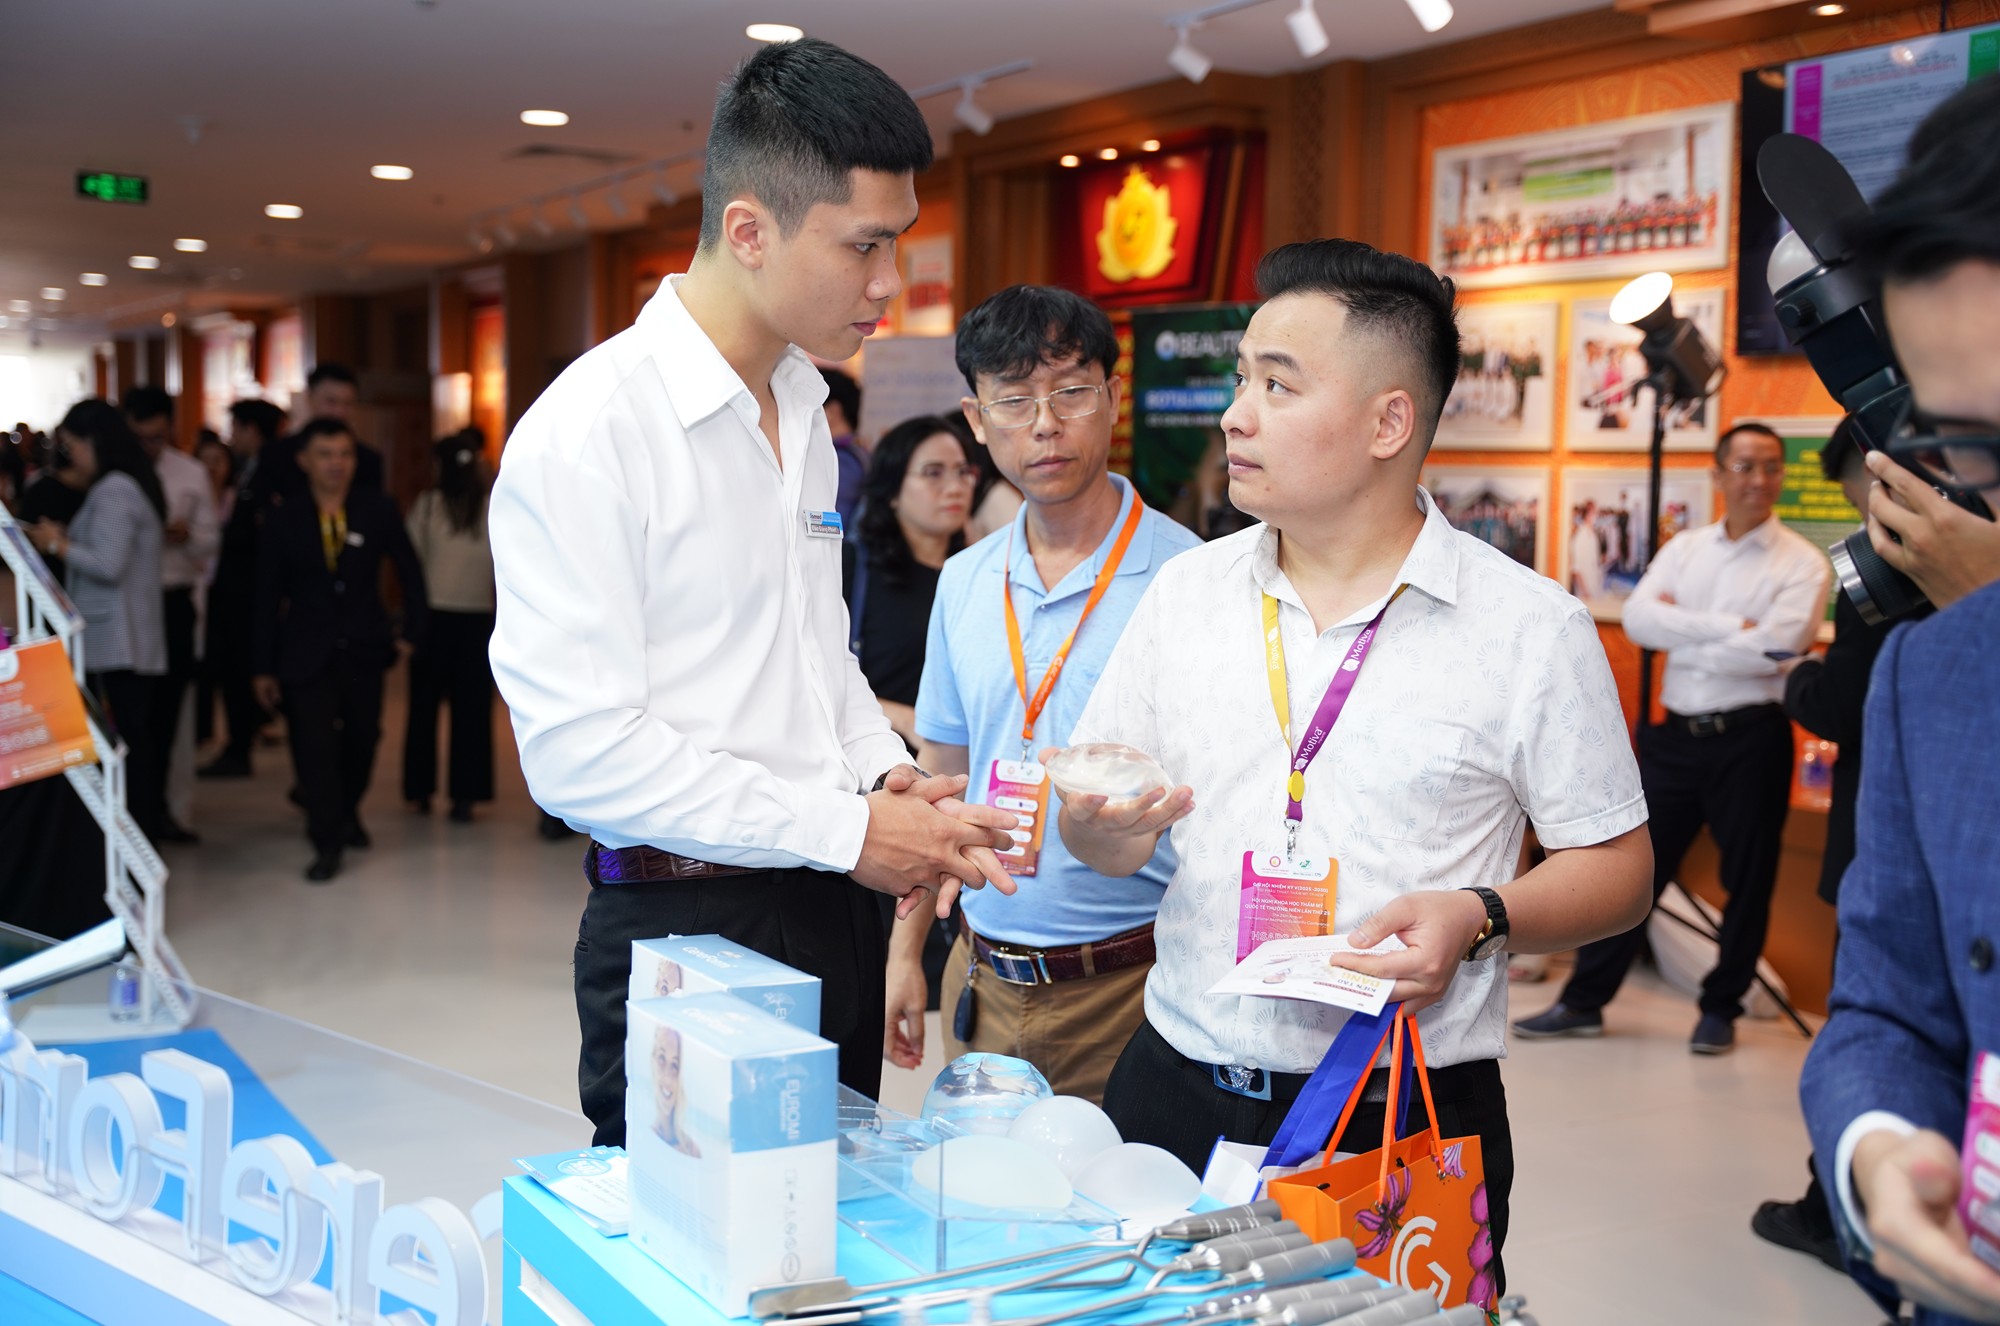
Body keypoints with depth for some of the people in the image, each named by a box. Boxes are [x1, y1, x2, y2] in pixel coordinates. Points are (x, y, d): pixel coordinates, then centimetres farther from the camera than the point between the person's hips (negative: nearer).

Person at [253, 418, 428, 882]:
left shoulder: (378, 510, 0)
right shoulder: (284, 521, -2)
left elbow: (409, 570, 9)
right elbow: (267, 598, 0)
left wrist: (413, 630, 4)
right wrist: (263, 667, -1)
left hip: (364, 651, 2)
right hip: (308, 653, -2)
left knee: (361, 738, 14)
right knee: (315, 744, -9)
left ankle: (346, 812, 41)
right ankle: (327, 843, 2)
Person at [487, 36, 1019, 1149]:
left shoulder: (808, 415, 12)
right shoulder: (590, 430, -15)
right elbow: (579, 748, -20)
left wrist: (886, 772, 3)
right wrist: (845, 828, -18)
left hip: (833, 922, 8)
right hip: (681, 928, -7)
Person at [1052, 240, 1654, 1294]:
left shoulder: (1532, 627, -5)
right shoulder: (1187, 590, 6)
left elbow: (1616, 867, -1)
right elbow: (1093, 827, 10)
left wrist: (1476, 919, -19)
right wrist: (1106, 832, -13)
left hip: (1407, 1124, -3)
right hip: (1177, 1089, 3)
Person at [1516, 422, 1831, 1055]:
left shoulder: (1802, 563, -3)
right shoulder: (1684, 548, 9)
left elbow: (1777, 647, -19)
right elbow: (1638, 618, -6)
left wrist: (1682, 636, -10)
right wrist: (1729, 628, -15)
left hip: (1751, 738, -3)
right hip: (1676, 734, 4)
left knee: (1747, 878, 7)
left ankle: (1720, 1009, 22)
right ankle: (1584, 1001, 16)